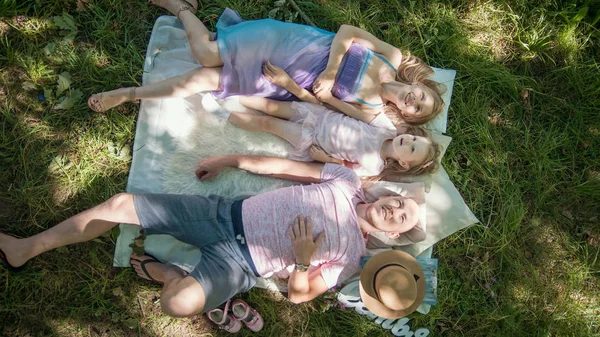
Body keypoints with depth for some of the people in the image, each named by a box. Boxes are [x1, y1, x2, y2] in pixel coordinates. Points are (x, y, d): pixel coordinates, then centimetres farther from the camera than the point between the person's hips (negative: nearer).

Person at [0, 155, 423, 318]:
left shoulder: (350, 257, -2)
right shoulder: (348, 181, 7)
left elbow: (298, 295, -4)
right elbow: (283, 165, 9)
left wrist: (302, 259, -23)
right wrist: (231, 160, 8)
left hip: (239, 263, -4)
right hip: (226, 212, 5)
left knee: (180, 303, -36)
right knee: (120, 203, -5)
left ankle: (162, 271, 0)